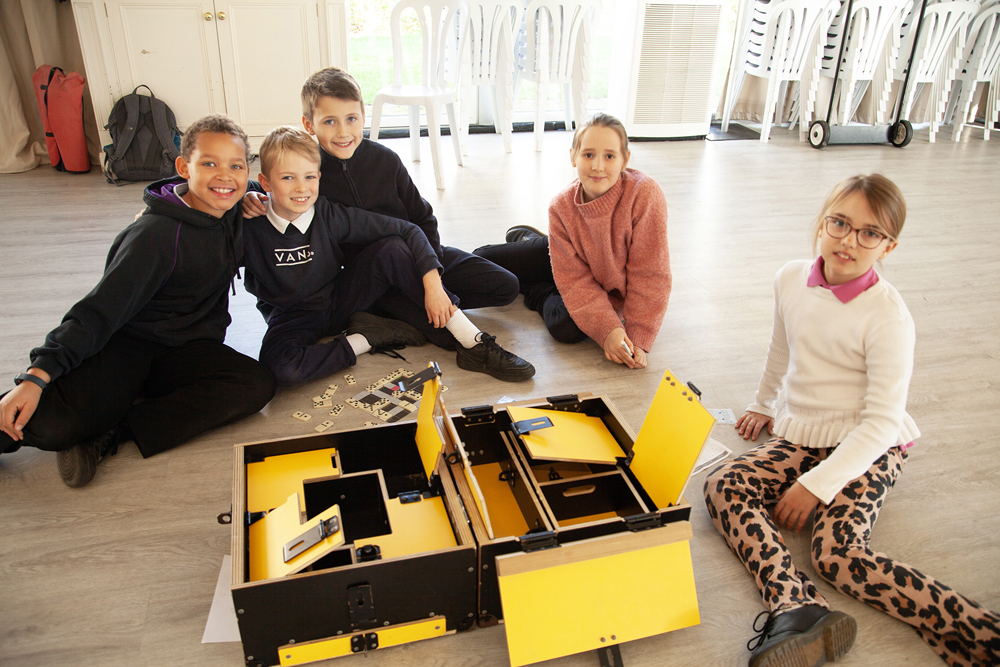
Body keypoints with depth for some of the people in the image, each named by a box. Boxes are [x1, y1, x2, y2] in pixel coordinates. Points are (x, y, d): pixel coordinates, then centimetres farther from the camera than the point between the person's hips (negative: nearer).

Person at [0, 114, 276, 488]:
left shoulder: (234, 214, 0)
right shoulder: (157, 233, -18)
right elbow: (101, 308, -21)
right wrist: (37, 375, -30)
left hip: (188, 351, 5)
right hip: (127, 343, -5)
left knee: (256, 385, -28)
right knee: (54, 426, -32)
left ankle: (113, 434, -21)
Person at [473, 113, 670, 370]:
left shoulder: (645, 195, -34)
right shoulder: (562, 206, -23)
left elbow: (650, 275, -28)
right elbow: (574, 278, -21)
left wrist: (638, 339, -28)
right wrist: (606, 331, -32)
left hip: (614, 289, -3)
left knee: (567, 329, -30)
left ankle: (537, 292, 4)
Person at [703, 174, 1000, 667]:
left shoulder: (888, 317, -17)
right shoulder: (791, 280, 1)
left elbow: (881, 422, -17)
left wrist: (816, 484, -23)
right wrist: (764, 405, 32)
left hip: (867, 448, -5)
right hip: (800, 437, 6)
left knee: (837, 555, -27)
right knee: (721, 486, -21)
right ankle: (795, 611, -40)